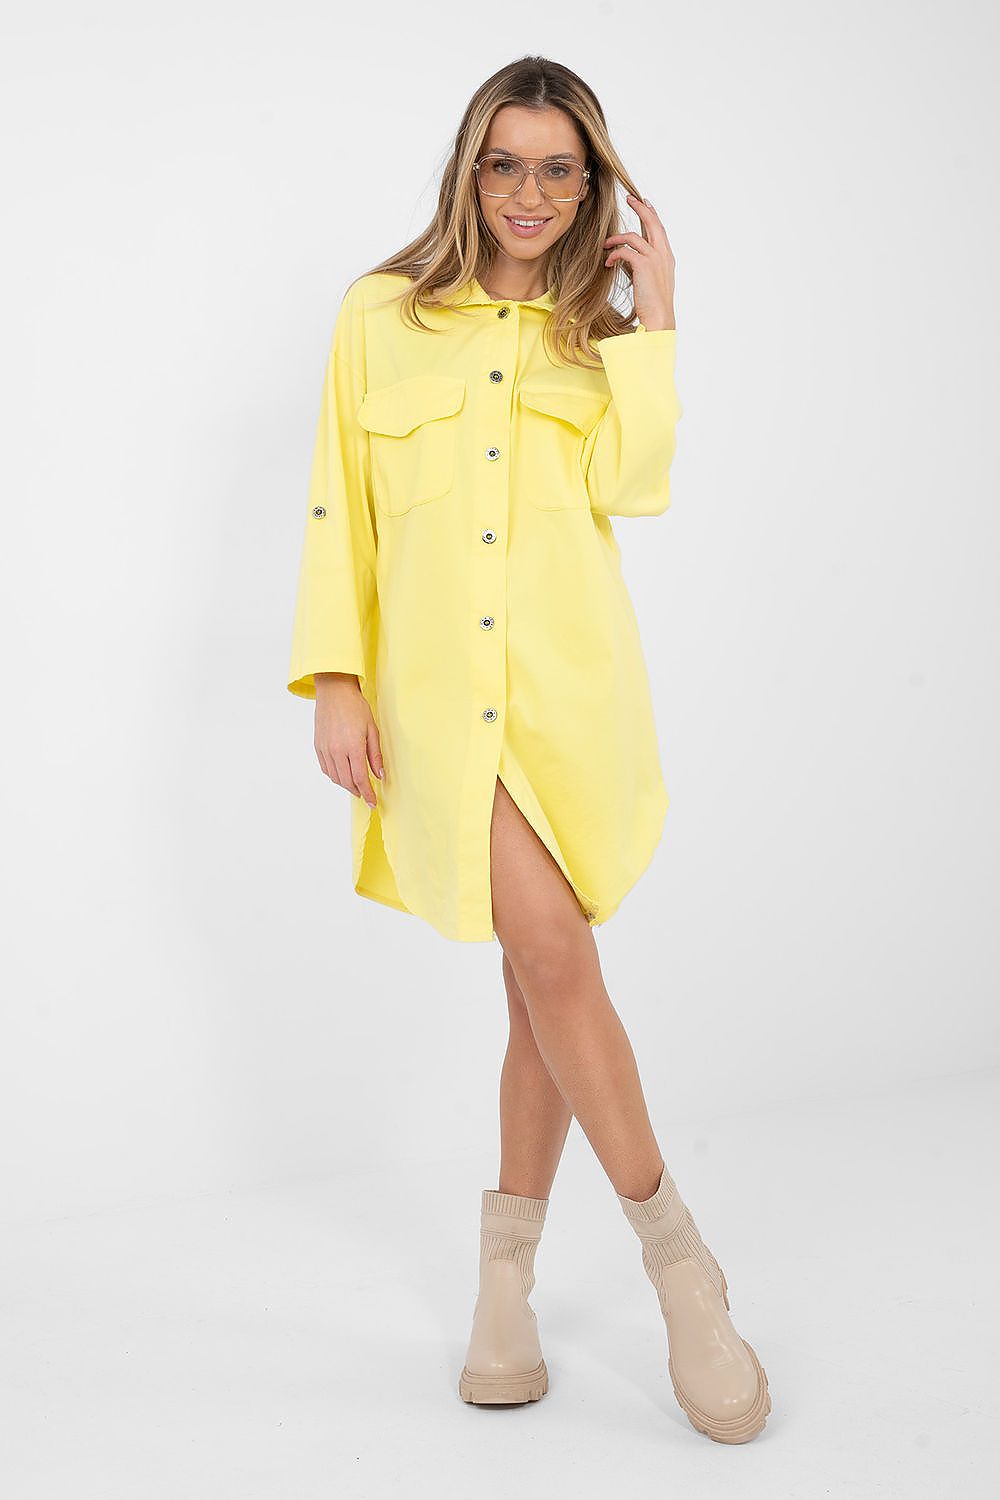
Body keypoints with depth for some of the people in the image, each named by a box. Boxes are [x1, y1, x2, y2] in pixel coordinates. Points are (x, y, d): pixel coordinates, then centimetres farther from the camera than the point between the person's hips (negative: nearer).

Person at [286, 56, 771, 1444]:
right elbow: (338, 507, 6)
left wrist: (650, 319, -2)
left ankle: (506, 1274, 21)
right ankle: (676, 1254, 2)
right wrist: (335, 679, -3)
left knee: (547, 969, 4)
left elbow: (629, 483, -5)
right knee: (551, 955, -14)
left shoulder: (602, 335, 14)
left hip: (572, 689, 2)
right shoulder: (383, 313, 10)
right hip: (440, 688, -2)